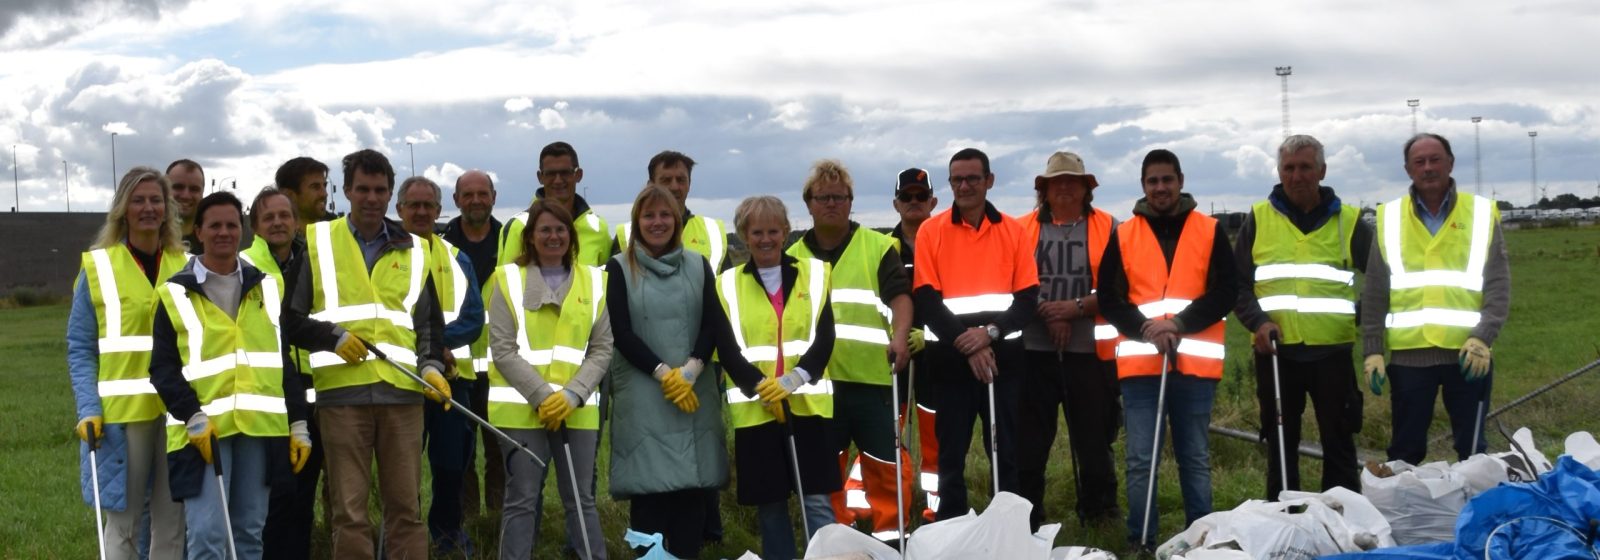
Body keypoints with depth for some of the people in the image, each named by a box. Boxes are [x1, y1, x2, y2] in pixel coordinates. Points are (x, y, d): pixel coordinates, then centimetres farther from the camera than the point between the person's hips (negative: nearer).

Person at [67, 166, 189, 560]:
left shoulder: (184, 266, 10)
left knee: (172, 520, 6)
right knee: (123, 521, 1)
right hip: (123, 410, -3)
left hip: (177, 409, 3)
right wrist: (88, 409, -12)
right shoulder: (98, 267, 1)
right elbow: (80, 349, 0)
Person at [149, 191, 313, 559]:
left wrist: (298, 423, 9)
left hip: (260, 427, 4)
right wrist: (192, 416, -15)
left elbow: (287, 361, 15)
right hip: (204, 430, -4)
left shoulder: (268, 288, 15)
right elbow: (163, 367, -2)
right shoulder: (176, 294, 2)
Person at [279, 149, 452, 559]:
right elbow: (289, 318, 5)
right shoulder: (316, 242, 8)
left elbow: (430, 322, 18)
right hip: (341, 390, -2)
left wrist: (431, 366, 1)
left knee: (406, 505, 3)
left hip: (402, 390, 2)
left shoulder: (414, 251, 16)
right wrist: (333, 337, -9)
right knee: (349, 509, 0)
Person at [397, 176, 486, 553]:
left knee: (453, 461, 7)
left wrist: (439, 340, -16)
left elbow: (474, 319, 3)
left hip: (452, 372, 3)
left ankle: (447, 527, 26)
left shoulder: (456, 258, 12)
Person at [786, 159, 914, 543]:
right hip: (817, 382, 3)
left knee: (886, 464, 0)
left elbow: (899, 295, -8)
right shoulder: (794, 258, 12)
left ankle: (889, 536, 13)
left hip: (872, 377, -2)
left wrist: (899, 336, -25)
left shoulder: (878, 247, 3)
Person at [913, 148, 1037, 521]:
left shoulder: (1013, 231, 5)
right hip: (951, 359, -1)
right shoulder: (931, 231, 1)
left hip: (1003, 357, 1)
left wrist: (991, 332, -16)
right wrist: (966, 344, -15)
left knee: (1005, 451, 6)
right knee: (951, 454, 4)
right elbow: (927, 301, -5)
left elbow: (1028, 299, 0)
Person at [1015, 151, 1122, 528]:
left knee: (1094, 439, 6)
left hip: (1090, 351, -1)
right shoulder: (1023, 229, 8)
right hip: (1034, 350, 1)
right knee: (1029, 440, 4)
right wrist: (1047, 313, -11)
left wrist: (1077, 307, -14)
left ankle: (1099, 515, 17)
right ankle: (1025, 518, 13)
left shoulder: (1108, 228, 4)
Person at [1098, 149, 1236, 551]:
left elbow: (1225, 293, 0)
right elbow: (1109, 299, 3)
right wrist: (1147, 330, -13)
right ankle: (1140, 542, 8)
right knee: (1140, 460, 1)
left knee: (1196, 458, 8)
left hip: (1195, 363, 0)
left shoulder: (1210, 231, 6)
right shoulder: (1123, 235, 7)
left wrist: (1179, 324, -13)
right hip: (1140, 364, 0)